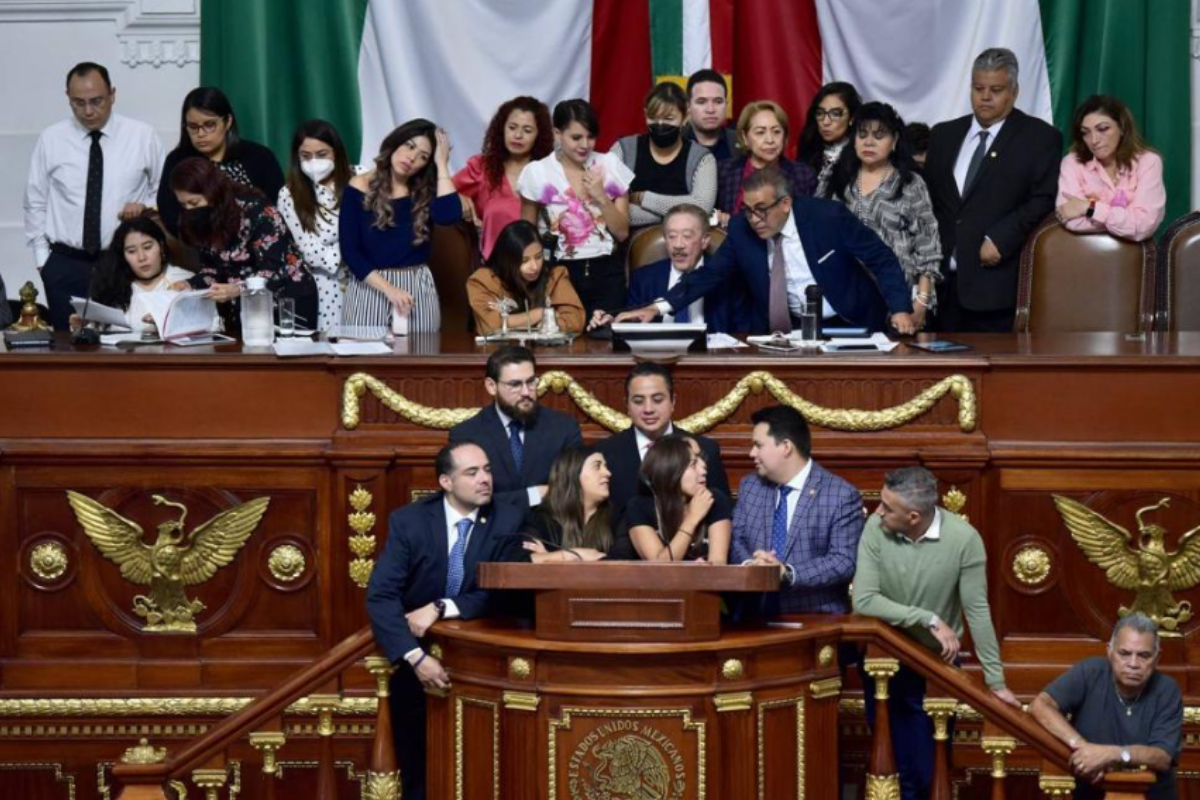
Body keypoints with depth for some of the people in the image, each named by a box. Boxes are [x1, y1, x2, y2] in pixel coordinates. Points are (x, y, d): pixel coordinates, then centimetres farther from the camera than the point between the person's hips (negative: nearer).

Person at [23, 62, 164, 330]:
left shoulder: (142, 136, 2)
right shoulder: (51, 140, 4)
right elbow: (35, 203, 9)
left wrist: (146, 208, -10)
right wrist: (41, 256, 4)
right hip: (66, 265, 1)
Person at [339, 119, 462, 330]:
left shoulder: (426, 191, 3)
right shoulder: (360, 189, -2)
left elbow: (449, 215, -19)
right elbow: (349, 250, -7)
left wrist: (441, 163, -10)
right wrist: (389, 289, -17)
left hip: (417, 289, 1)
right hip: (369, 288, -1)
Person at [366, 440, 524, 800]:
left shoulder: (508, 521, -5)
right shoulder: (408, 521, -8)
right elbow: (380, 596, -16)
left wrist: (442, 608, -24)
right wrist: (415, 656, -29)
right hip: (418, 648, 0)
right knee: (419, 771, -4)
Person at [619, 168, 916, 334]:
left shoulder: (829, 217, -14)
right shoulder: (742, 230, -4)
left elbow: (882, 260, -7)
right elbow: (710, 273, 1)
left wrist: (900, 310, -17)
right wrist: (659, 307, -11)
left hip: (850, 324, -4)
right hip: (790, 329, 4)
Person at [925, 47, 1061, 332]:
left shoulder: (1040, 138, 3)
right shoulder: (943, 135, 19)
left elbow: (1044, 200, -6)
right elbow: (927, 196, 19)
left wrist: (1000, 240, -15)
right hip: (944, 279, 4)